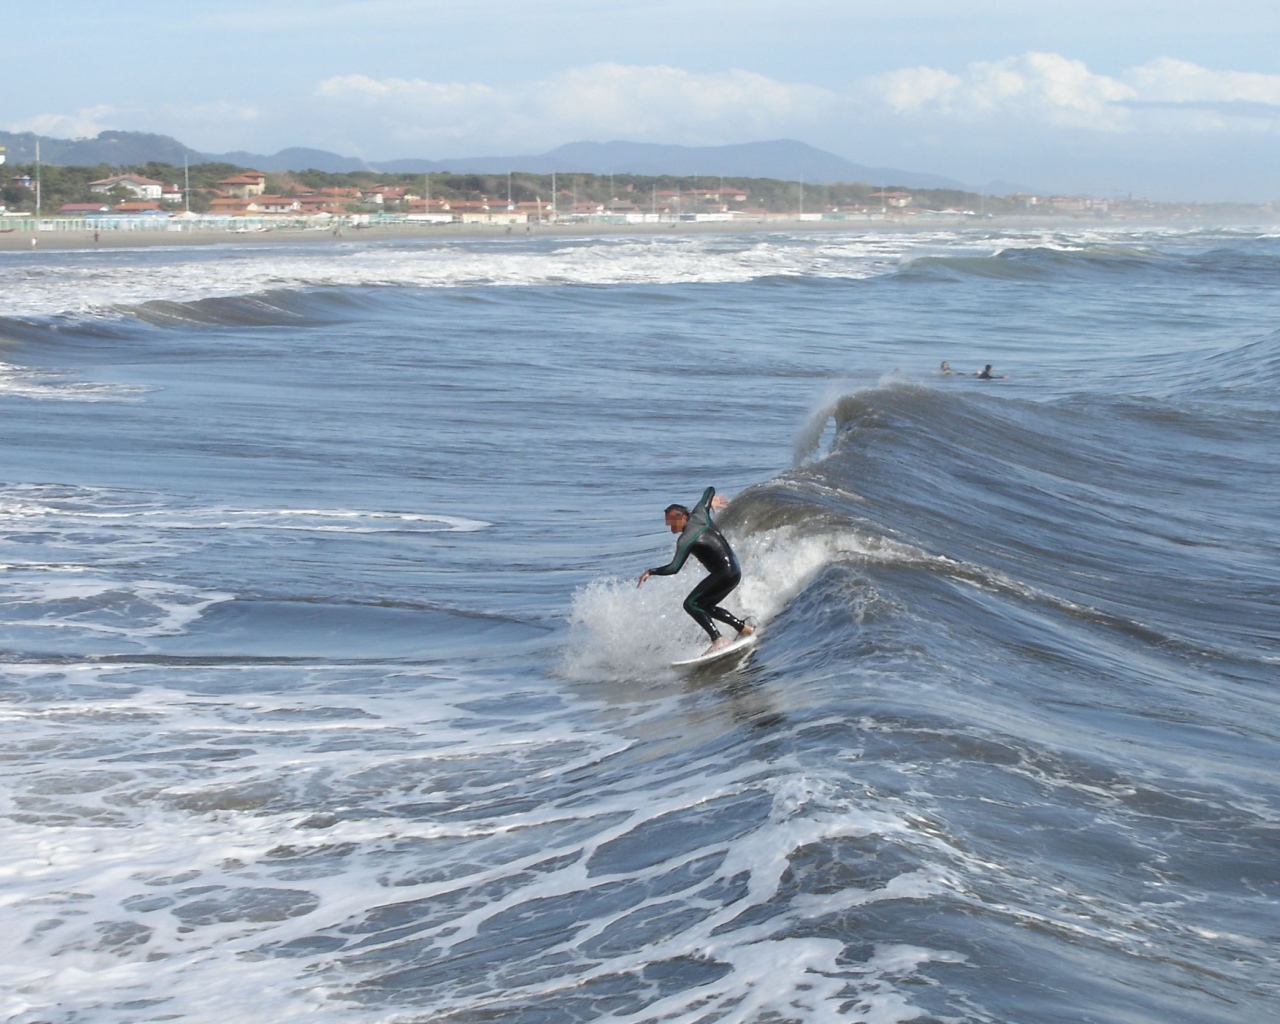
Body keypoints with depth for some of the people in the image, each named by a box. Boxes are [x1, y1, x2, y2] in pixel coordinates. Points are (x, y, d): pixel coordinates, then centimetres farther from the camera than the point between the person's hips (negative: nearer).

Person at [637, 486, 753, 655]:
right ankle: (744, 628, 24)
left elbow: (674, 568, -20)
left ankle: (718, 639, -22)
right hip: (734, 570, 10)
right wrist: (713, 500, 43)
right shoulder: (699, 515, 6)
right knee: (706, 606, 22)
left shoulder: (686, 540, -16)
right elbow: (710, 490, 21)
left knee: (691, 604, -12)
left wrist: (650, 572, -8)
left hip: (724, 574, -10)